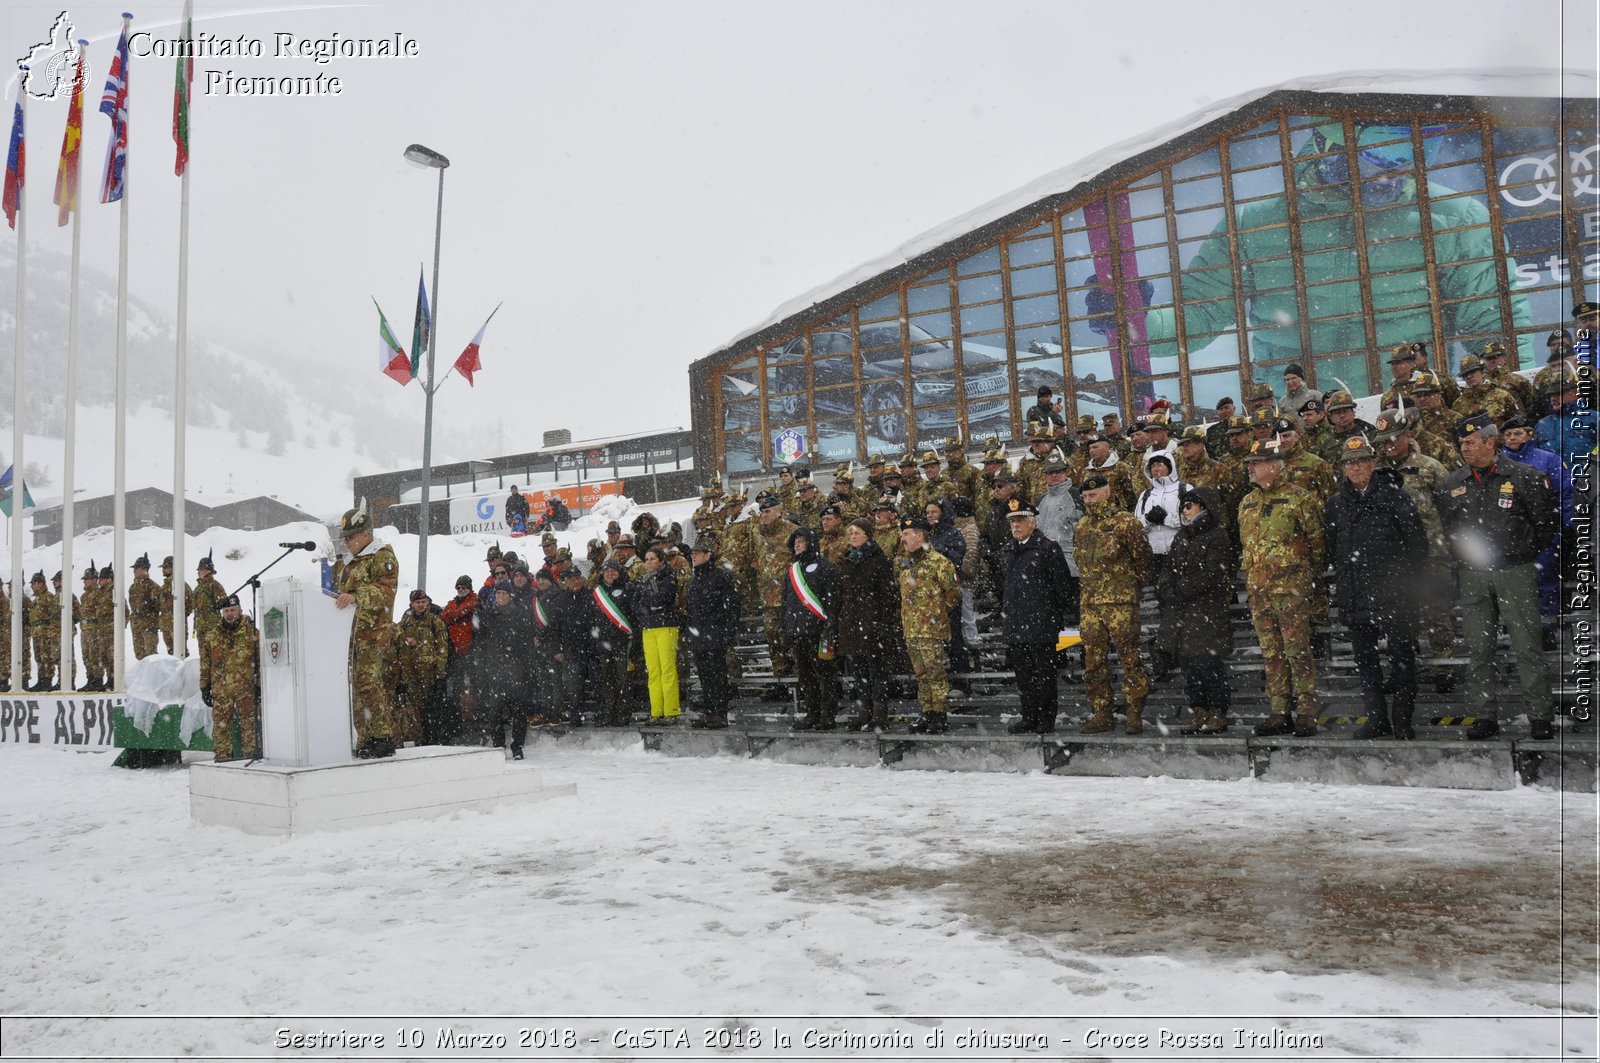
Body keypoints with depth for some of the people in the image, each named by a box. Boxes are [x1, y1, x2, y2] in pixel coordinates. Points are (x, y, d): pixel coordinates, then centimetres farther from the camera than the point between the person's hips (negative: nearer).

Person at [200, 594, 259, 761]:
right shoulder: (213, 637, 11)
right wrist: (205, 687, 10)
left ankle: (250, 755, 5)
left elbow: (260, 659, 4)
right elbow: (205, 664, 15)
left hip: (245, 689, -2)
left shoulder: (251, 632, 4)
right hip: (220, 690, 2)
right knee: (221, 725, 4)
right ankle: (223, 757, 11)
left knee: (248, 724, -1)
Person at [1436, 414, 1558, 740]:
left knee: (1527, 646, -1)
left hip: (1516, 572, -3)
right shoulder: (1451, 484, 8)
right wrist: (1463, 551, 11)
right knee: (1478, 648, 5)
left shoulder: (1524, 477, -2)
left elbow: (1547, 518, 5)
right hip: (1472, 575, 3)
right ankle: (1484, 717, 12)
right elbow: (1446, 527, 19)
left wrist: (1526, 551, 5)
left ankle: (1541, 716, 8)